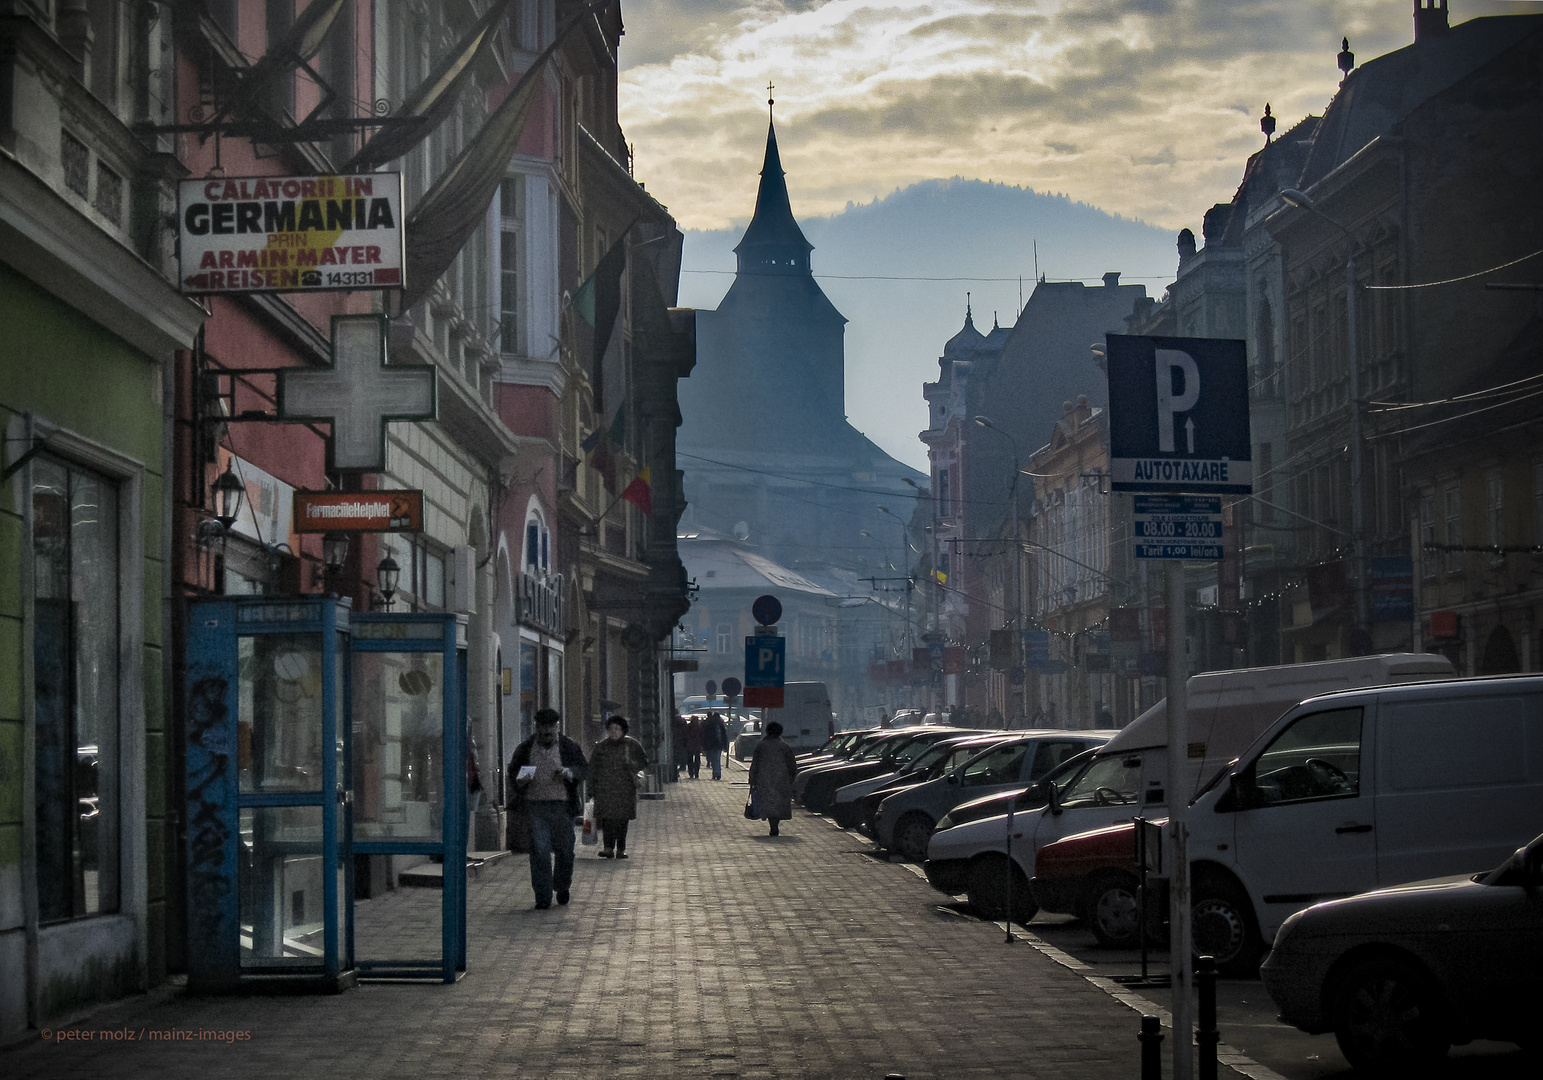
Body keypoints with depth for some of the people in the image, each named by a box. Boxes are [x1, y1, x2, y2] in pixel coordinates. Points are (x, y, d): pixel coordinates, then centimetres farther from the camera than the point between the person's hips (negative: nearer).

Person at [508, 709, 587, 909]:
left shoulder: (569, 747, 5)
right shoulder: (525, 748, 6)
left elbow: (584, 768, 6)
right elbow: (513, 770, 13)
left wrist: (568, 773, -16)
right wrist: (519, 780, -11)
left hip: (562, 806, 0)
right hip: (535, 806, 0)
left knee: (564, 850, 7)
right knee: (539, 852, -6)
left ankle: (562, 887, 33)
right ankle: (543, 897, -3)